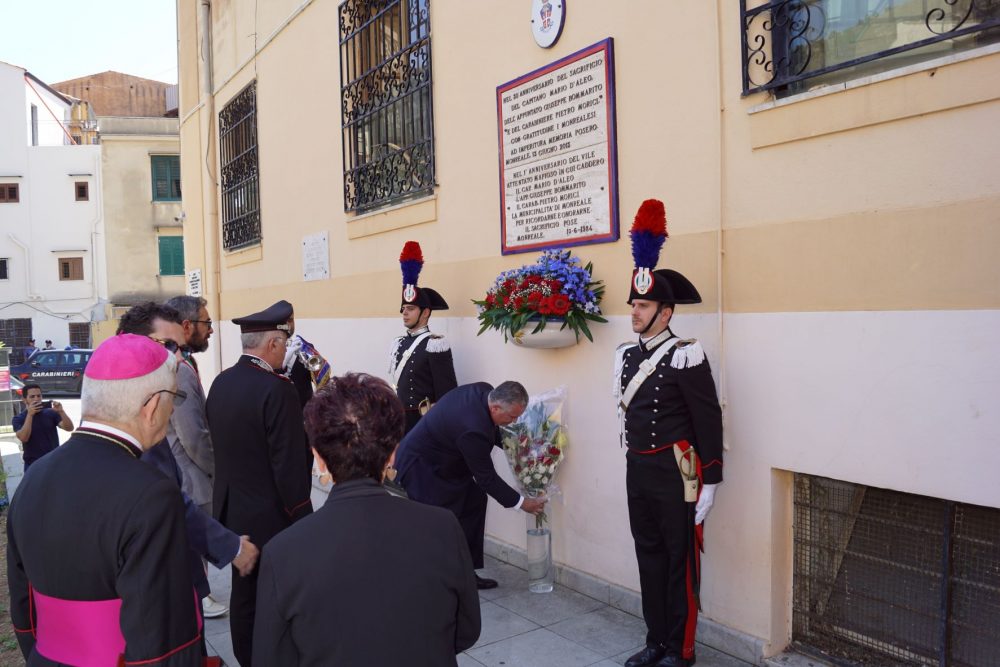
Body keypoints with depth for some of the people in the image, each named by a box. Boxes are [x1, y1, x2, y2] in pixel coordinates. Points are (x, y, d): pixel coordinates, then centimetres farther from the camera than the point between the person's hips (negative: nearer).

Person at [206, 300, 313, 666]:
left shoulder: (220, 382, 2)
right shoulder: (276, 389, -22)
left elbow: (220, 445, 10)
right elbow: (289, 465, -22)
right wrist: (302, 518, -13)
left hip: (232, 509, 8)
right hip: (272, 514, -8)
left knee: (243, 591, 17)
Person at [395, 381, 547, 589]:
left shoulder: (484, 391, -13)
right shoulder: (473, 429, -36)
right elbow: (486, 477, -24)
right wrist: (521, 502, -15)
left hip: (443, 461, 9)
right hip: (420, 465, -9)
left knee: (474, 501, 6)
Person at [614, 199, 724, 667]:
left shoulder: (685, 356, -14)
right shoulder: (627, 356, 8)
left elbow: (708, 421, -13)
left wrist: (709, 482, -13)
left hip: (675, 473, -7)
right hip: (637, 472, 7)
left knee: (680, 561, 6)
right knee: (649, 557, 16)